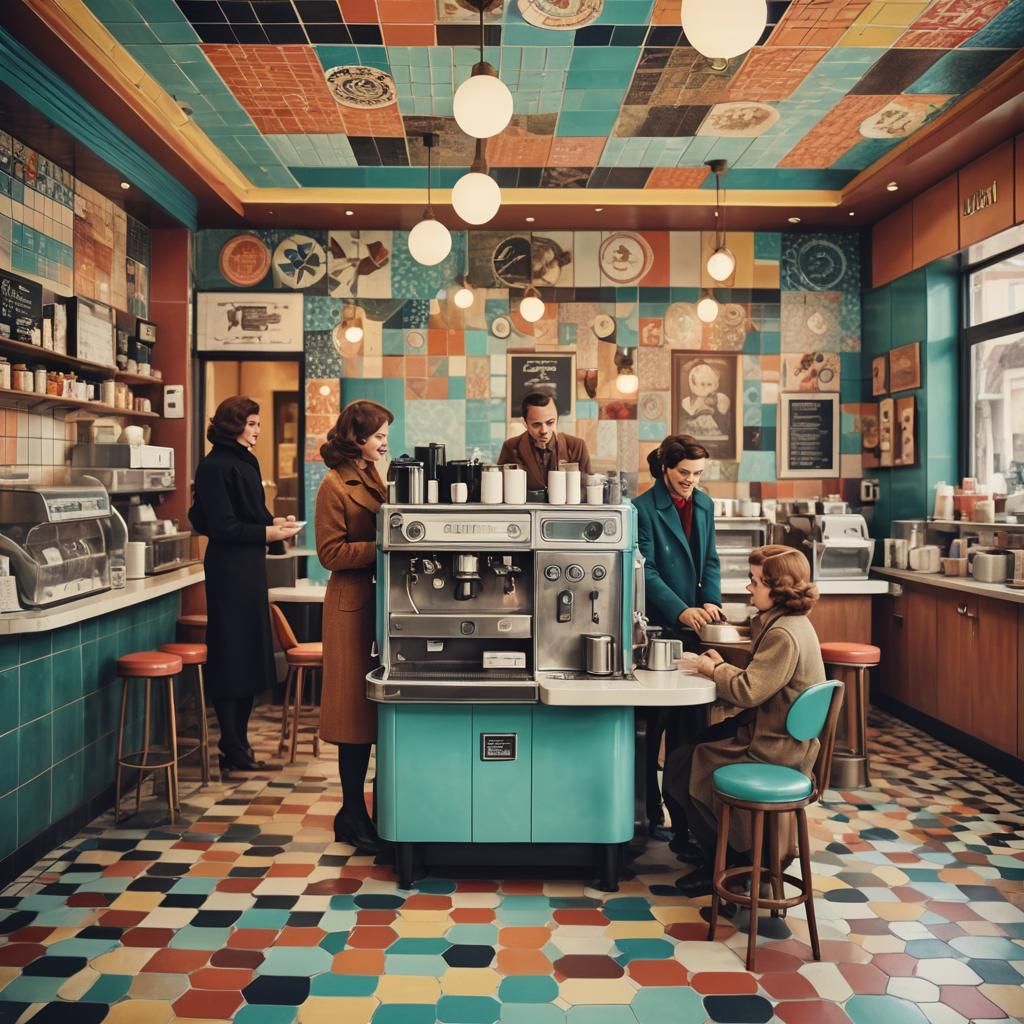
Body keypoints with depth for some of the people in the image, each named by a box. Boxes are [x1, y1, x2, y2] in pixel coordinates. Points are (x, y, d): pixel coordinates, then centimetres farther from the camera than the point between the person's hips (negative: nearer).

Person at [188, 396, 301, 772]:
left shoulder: (243, 461, 14)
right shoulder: (216, 466, -13)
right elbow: (222, 526, -19)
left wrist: (272, 522, 4)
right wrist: (268, 533, -19)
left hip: (248, 568, 10)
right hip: (229, 569, -10)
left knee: (247, 655, 14)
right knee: (232, 655, -2)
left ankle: (238, 743, 25)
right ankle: (232, 751, 8)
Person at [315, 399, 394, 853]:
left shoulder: (373, 479, 16)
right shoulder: (335, 486, -9)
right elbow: (331, 552, -15)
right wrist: (383, 547, -21)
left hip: (378, 599, 8)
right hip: (353, 603, -8)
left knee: (376, 704, 11)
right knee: (357, 707, -1)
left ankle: (358, 809, 23)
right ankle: (353, 816, 11)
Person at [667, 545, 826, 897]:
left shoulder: (784, 634, -24)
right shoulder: (788, 623, 9)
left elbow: (748, 691, -26)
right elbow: (759, 681, 13)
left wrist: (713, 670, -10)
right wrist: (723, 668, 0)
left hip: (773, 749, -10)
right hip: (780, 738, 10)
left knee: (680, 768, -5)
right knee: (690, 746, 15)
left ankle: (729, 859, 12)